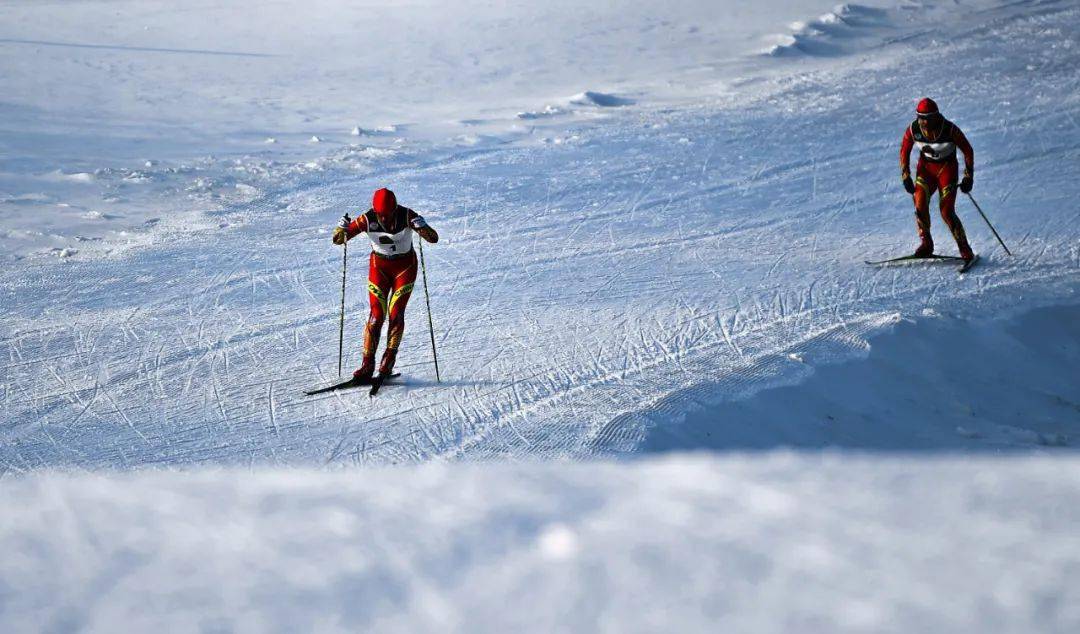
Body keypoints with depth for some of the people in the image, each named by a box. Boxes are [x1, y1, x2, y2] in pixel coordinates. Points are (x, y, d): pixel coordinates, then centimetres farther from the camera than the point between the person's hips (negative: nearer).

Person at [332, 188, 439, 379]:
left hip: (405, 266, -1)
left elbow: (434, 238, -26)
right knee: (376, 314, -9)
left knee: (396, 313, -12)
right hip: (379, 265, 1)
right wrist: (342, 229, -36)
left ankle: (389, 360, 0)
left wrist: (422, 228, -47)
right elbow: (338, 239, -14)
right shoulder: (368, 219, -19)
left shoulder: (406, 216, -23)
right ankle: (368, 364, -6)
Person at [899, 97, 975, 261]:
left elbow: (967, 150, -10)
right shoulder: (913, 129, -15)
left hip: (947, 167, -3)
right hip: (926, 166, 3)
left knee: (947, 211, -14)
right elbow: (904, 151, 3)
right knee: (920, 204, -19)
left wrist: (968, 176, -12)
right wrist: (905, 176, -1)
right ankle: (926, 243, -2)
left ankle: (965, 249, 0)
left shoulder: (949, 129, -23)